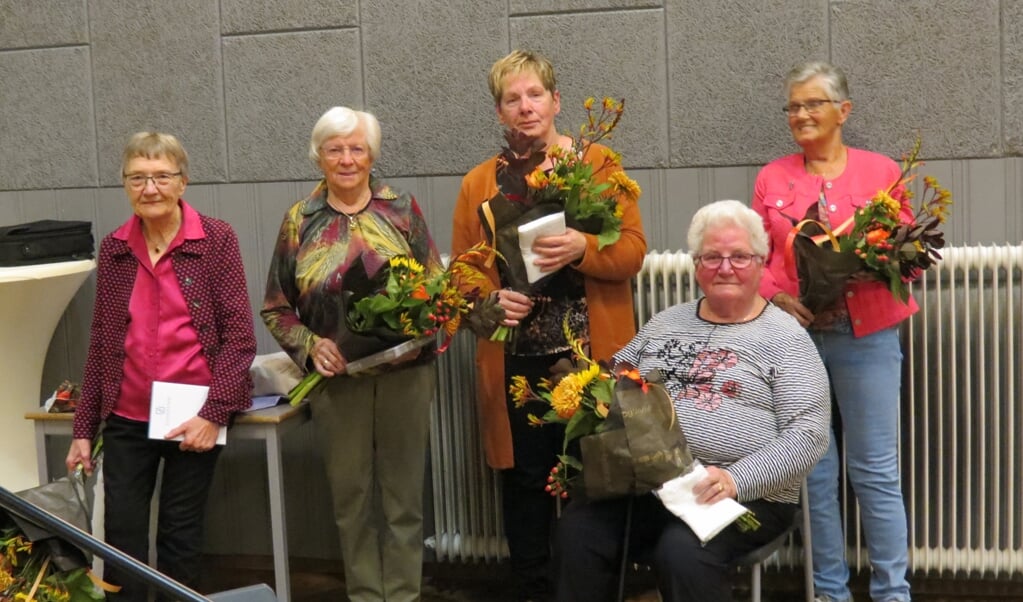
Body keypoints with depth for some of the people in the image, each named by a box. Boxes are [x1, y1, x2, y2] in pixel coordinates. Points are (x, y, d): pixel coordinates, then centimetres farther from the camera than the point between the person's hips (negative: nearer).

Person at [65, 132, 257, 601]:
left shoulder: (216, 240, -5)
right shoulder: (113, 249, 5)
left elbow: (239, 336, -8)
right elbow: (100, 343, 10)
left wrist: (214, 413, -16)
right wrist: (84, 426, 9)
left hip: (195, 416, -3)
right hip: (127, 419, 3)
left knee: (181, 535, 8)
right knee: (121, 537, 4)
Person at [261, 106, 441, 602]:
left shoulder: (402, 209, 3)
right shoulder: (299, 221, 3)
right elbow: (276, 309, 6)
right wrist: (310, 346, -11)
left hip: (405, 374, 0)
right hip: (337, 377, 1)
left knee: (404, 492, 7)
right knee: (351, 495, 9)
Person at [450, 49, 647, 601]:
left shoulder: (598, 163, 3)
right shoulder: (478, 183, 9)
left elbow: (633, 251, -4)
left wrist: (583, 249, -23)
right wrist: (488, 301, -11)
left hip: (589, 354, -2)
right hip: (515, 359, 2)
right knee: (526, 480, 9)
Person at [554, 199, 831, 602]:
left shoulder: (785, 338, 1)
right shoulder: (663, 324, 18)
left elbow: (808, 436, -8)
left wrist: (736, 479, -21)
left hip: (748, 494, -4)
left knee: (682, 550, -33)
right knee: (578, 530, -23)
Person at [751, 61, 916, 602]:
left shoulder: (882, 172, 4)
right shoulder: (771, 177, 9)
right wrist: (775, 298, -11)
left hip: (865, 337, -2)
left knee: (874, 470, 1)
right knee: (810, 468, 7)